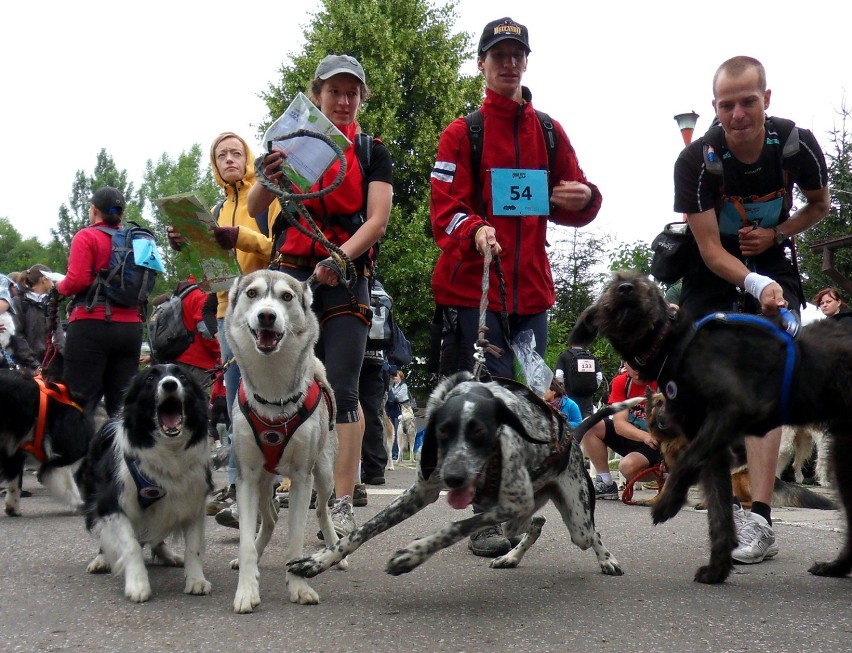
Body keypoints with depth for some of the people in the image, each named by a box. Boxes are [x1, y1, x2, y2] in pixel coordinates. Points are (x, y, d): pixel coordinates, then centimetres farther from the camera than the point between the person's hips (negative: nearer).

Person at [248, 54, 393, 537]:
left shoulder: (373, 152, 9)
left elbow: (378, 220, -3)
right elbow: (255, 208, 7)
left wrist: (338, 259, -19)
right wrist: (268, 180, -15)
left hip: (347, 277, -1)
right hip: (292, 272, 2)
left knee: (342, 389, -7)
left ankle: (344, 505, -4)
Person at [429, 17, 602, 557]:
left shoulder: (549, 131, 16)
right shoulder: (462, 132, 4)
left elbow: (567, 209, 18)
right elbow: (445, 209, -5)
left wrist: (585, 197, -6)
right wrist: (475, 230, -27)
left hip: (531, 288, 5)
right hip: (471, 285, -4)